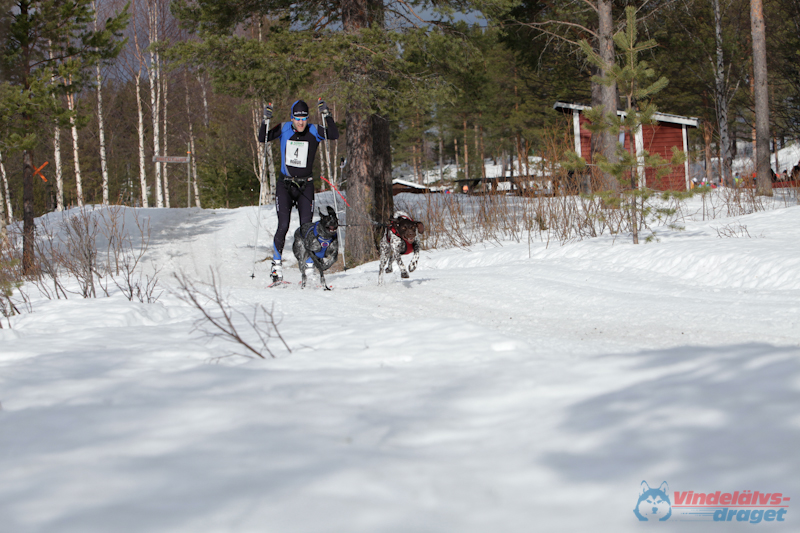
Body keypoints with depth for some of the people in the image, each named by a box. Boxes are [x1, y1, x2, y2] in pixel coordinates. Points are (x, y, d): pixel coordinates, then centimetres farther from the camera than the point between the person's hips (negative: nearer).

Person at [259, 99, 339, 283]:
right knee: (283, 226, -9)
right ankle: (277, 265, 0)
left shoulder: (314, 131, -2)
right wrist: (266, 121, -16)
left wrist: (327, 116, -24)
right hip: (285, 185, 0)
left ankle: (309, 267, 2)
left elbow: (334, 135, -15)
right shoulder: (284, 129, 1)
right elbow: (262, 139, -2)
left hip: (305, 186, 0)